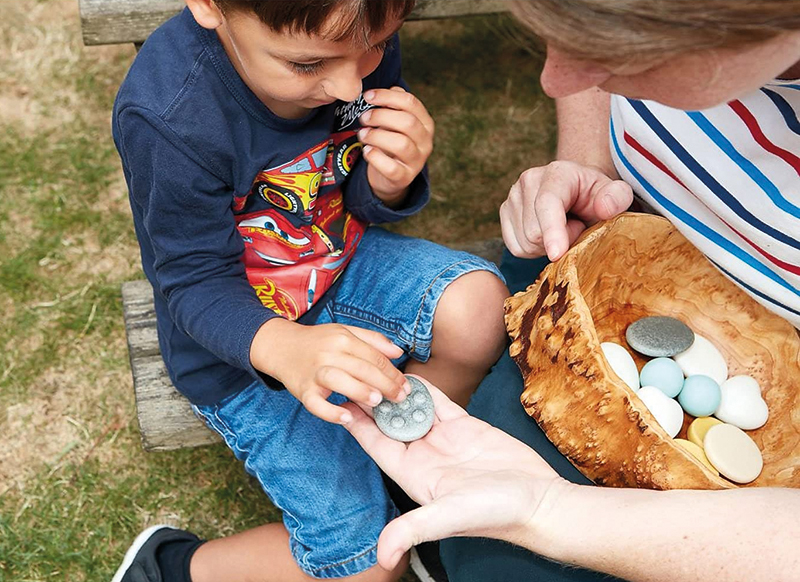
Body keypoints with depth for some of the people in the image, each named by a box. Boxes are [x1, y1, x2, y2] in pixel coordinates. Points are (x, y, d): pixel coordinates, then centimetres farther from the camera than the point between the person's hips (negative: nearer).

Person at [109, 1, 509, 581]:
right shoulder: (168, 117, -31)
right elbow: (199, 284, -23)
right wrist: (287, 349, -44)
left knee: (479, 303, -23)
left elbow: (363, 204, -2)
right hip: (243, 345, -5)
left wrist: (388, 181, -27)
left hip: (340, 260, 5)